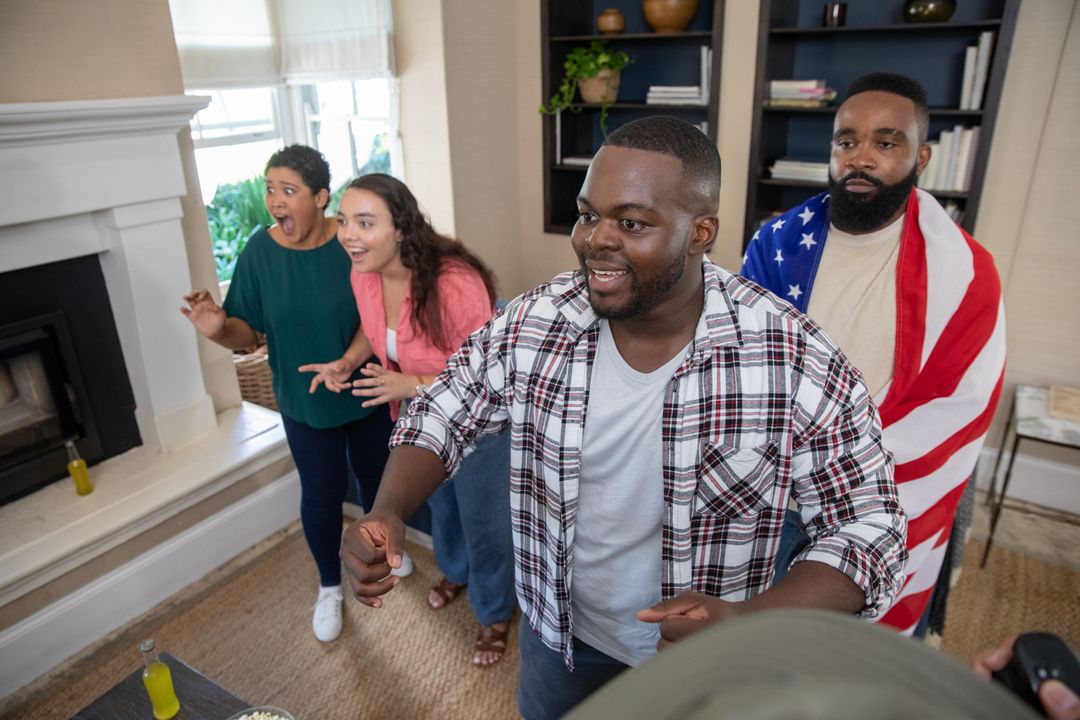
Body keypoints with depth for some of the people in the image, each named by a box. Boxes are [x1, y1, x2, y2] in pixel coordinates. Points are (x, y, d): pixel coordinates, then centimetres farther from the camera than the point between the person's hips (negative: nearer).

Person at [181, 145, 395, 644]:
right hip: (305, 403, 0)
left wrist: (351, 358, -27)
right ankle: (329, 585, 38)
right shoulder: (260, 251, -12)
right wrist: (218, 329, -31)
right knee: (321, 494, 12)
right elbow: (247, 332, -9)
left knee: (375, 475, 21)